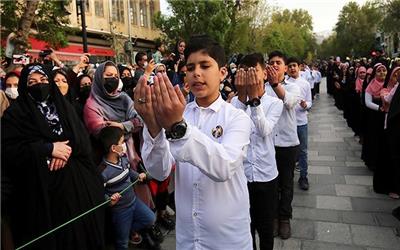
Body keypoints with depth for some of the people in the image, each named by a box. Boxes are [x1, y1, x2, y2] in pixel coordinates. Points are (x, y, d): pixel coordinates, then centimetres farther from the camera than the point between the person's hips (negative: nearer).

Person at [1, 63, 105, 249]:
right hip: (42, 189, -3)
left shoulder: (64, 106, 13)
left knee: (81, 231, 9)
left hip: (76, 183, 3)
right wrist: (49, 149, -15)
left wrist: (67, 150, -16)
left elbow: (83, 139, 3)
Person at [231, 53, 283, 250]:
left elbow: (264, 130, -20)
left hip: (265, 175, 0)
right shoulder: (236, 101, 0)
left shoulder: (275, 103, -3)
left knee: (265, 228, 15)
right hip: (240, 174, 1)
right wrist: (242, 96, -26)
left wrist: (254, 98, -28)